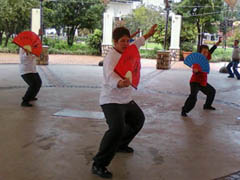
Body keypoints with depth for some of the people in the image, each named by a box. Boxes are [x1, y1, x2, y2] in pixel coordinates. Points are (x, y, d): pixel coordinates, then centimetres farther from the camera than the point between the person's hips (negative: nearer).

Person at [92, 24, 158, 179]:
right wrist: (120, 83, -64)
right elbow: (111, 77, -42)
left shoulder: (125, 51, 4)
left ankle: (121, 145, 47)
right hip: (112, 101, -10)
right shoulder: (111, 57, -23)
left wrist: (148, 34, 39)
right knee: (117, 129, -28)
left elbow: (137, 44, 27)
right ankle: (98, 165, -17)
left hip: (126, 100, 10)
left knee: (138, 120, 27)